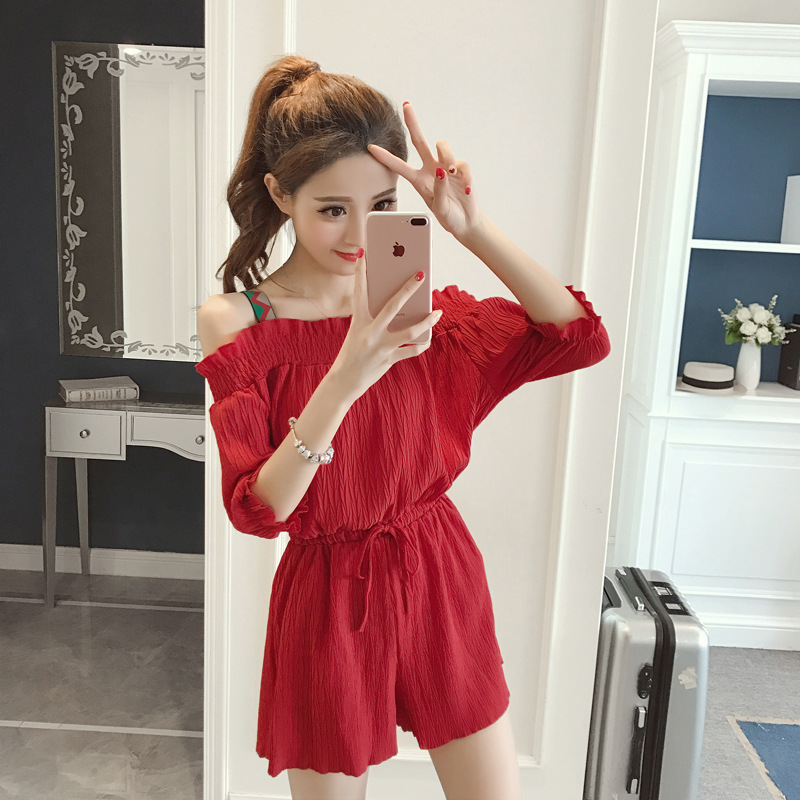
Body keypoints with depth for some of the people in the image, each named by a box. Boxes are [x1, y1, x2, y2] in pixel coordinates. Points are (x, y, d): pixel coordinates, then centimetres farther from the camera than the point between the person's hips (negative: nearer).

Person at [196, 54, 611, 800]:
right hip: (328, 598, -2)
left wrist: (474, 230, -25)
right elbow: (255, 510, -19)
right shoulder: (235, 322, -12)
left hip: (440, 579, 3)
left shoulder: (418, 306, -5)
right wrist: (347, 378, -32)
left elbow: (581, 340, -14)